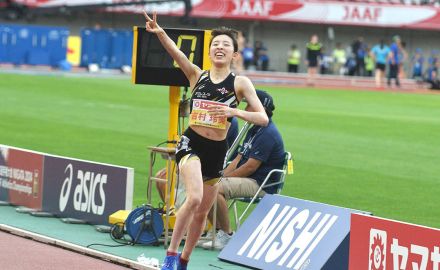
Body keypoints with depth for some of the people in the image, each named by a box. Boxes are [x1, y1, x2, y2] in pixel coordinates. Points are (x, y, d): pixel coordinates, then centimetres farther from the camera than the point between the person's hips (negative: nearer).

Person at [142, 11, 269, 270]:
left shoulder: (240, 83, -2)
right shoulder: (197, 76, 1)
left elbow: (263, 118, -8)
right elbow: (176, 52, -16)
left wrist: (234, 112, -24)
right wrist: (159, 32, -35)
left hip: (217, 151, 2)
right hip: (191, 144, -2)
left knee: (202, 212, 13)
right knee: (195, 198, -26)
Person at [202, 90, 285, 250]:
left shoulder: (268, 134, -15)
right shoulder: (254, 130, 19)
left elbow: (251, 166, -20)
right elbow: (239, 159, 18)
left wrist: (225, 178, -13)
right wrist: (222, 175, 2)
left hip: (261, 185, -10)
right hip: (247, 181, 10)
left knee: (216, 188, -29)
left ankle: (226, 235, -20)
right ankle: (217, 231, 2)